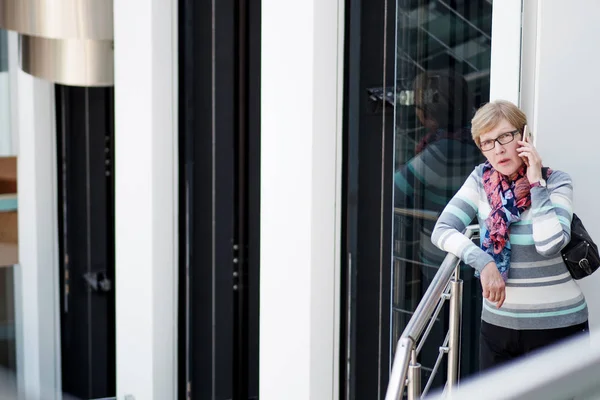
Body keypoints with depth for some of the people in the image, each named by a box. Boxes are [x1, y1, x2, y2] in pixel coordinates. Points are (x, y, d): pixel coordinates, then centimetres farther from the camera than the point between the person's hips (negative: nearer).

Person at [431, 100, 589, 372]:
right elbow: (442, 230, -8)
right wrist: (483, 262, -21)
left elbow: (550, 244, -23)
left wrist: (536, 184, -19)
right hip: (497, 322, 3)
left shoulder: (556, 182, -8)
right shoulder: (481, 179, 0)